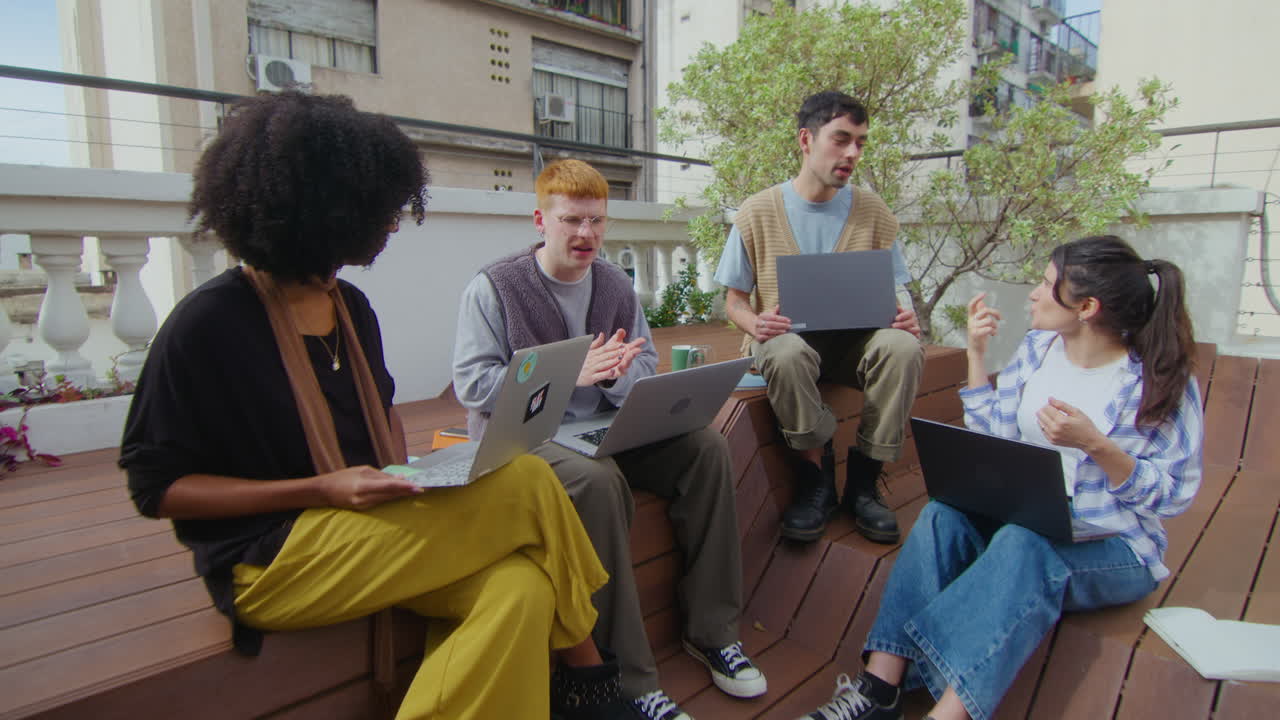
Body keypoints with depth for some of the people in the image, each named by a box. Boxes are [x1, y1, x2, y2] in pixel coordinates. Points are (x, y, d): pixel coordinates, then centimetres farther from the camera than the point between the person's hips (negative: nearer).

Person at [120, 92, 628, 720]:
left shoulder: (352, 306, 9)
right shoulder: (207, 324, -11)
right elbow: (157, 487, -8)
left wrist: (406, 480, 1)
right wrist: (324, 490, -19)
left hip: (368, 529, 6)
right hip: (270, 561, -6)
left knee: (520, 589, -25)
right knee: (526, 486, -21)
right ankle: (585, 668, -3)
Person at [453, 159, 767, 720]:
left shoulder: (616, 285, 11)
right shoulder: (493, 288, -6)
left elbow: (646, 366, 9)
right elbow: (471, 383, -14)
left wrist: (615, 373, -17)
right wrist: (571, 373, -22)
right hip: (520, 436, -5)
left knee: (705, 446, -13)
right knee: (598, 479, -36)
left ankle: (711, 631, -2)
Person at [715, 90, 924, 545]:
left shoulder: (874, 213, 7)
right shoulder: (758, 212, 0)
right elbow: (735, 302, 4)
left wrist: (902, 318, -15)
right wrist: (756, 323, -20)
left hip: (853, 340, 3)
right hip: (785, 337, -2)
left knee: (903, 345, -30)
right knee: (786, 354, -38)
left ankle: (863, 481, -12)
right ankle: (816, 475, -14)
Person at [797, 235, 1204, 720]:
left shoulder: (1164, 380, -9)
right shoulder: (1037, 347, 5)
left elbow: (1175, 495, -9)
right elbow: (993, 438, 5)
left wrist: (1096, 444, -25)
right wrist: (976, 353, -1)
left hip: (1113, 549, -4)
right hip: (1021, 519, 4)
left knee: (1023, 543, -37)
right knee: (942, 513, -26)